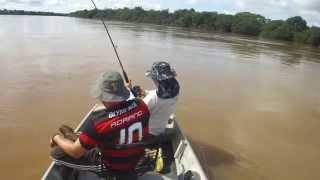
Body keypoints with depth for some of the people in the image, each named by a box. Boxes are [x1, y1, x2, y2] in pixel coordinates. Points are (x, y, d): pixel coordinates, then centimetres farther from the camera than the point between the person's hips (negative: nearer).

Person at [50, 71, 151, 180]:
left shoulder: (98, 122, -35)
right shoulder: (141, 105, -21)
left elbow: (75, 152, -19)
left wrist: (57, 138, 0)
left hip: (113, 168, -5)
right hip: (139, 160, 5)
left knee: (58, 153, 6)